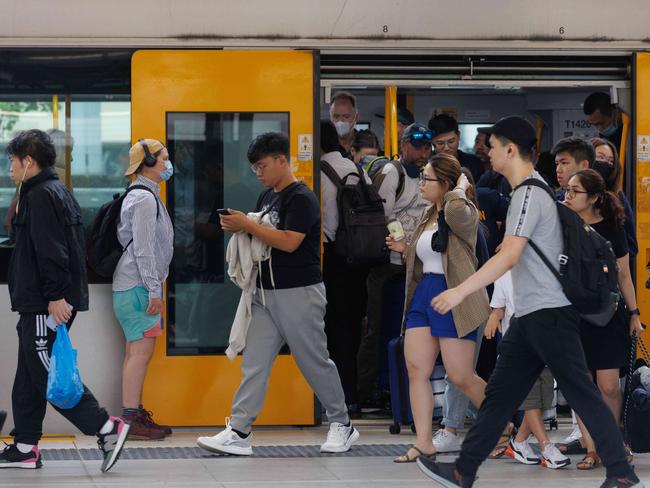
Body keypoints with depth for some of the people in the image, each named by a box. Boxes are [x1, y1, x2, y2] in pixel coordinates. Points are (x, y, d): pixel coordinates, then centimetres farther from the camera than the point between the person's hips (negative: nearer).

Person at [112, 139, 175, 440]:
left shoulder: (142, 196, 20)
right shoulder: (145, 199, -13)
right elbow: (143, 248, -18)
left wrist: (153, 288, 24)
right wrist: (153, 289, -20)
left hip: (134, 286, 11)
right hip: (138, 286, -11)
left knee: (136, 351, 11)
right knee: (141, 350, -11)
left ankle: (134, 413, 14)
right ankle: (131, 419, -13)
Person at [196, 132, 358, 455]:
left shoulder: (302, 198, -13)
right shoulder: (267, 197, 14)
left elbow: (288, 242, -23)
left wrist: (247, 225, -21)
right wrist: (239, 227, -2)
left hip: (299, 294, -8)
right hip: (267, 294, 8)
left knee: (315, 362, 3)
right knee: (254, 363, 0)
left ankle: (342, 426, 18)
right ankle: (238, 433, -3)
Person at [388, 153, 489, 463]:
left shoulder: (463, 212, -10)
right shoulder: (429, 217, 17)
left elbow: (455, 210, -37)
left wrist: (461, 188, -17)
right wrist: (405, 249, 11)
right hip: (423, 295, 9)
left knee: (461, 377, -4)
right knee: (416, 369, -2)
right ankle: (424, 444, 1)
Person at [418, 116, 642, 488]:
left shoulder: (529, 194, -16)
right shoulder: (534, 188, 16)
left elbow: (509, 256, -26)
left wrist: (461, 291, -29)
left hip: (549, 313, -10)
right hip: (532, 315, 10)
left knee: (583, 394, -6)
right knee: (499, 394, 9)